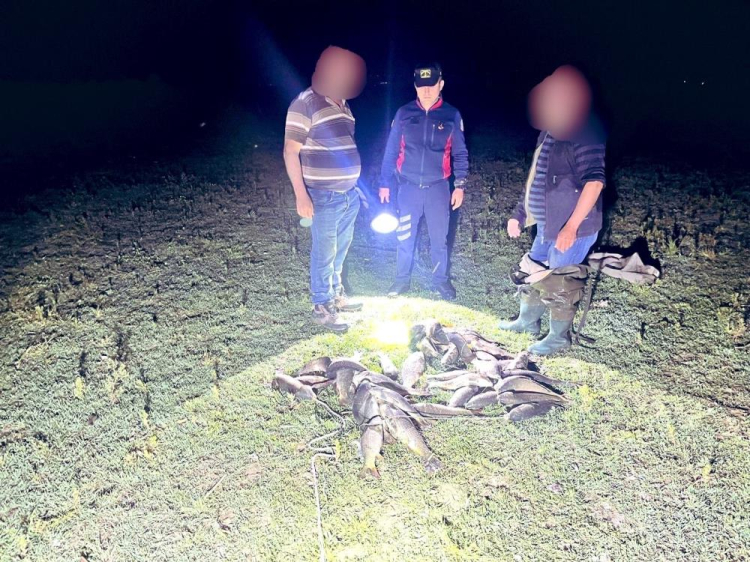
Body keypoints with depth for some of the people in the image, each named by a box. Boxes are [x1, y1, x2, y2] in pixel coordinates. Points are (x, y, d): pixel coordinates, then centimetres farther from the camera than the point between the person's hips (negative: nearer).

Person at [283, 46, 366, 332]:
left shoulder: (342, 104, 11)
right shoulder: (305, 104, -13)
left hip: (349, 194, 8)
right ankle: (321, 307, 16)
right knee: (324, 253, 2)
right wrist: (301, 197, -20)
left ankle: (336, 295, 33)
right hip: (325, 197, -7)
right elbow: (290, 152, -15)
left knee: (340, 250, 17)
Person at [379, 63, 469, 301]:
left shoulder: (451, 115, -1)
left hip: (438, 188, 0)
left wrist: (460, 185, -3)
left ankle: (440, 279, 28)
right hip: (408, 187, 1)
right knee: (404, 236, 9)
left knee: (439, 238, 9)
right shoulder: (404, 113, -1)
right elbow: (391, 151, 4)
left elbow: (460, 153, 4)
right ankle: (402, 279, 26)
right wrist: (385, 183, 3)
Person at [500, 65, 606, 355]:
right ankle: (527, 320, 40)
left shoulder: (582, 132, -18)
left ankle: (559, 337, 20)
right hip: (547, 225, 9)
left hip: (572, 228, -9)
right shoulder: (550, 131, 11)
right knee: (532, 271, 20)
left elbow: (595, 180, -24)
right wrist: (520, 214, 20)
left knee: (559, 283, 1)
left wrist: (571, 226, -28)